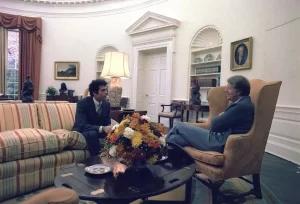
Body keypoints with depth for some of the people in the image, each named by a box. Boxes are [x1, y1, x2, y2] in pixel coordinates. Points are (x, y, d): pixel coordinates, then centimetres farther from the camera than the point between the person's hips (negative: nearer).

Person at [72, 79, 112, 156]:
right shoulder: (82, 103, -20)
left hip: (98, 132, 5)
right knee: (93, 133, -36)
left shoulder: (107, 104, -3)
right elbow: (81, 126, -29)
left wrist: (109, 128, -26)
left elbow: (107, 124, 0)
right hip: (81, 133, -5)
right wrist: (102, 128, -41)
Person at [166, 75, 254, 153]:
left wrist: (218, 117, 2)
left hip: (219, 143, -10)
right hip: (219, 138, 10)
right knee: (175, 138, 1)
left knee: (179, 126, 1)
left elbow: (215, 124, -18)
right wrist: (220, 117, -5)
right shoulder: (243, 103, 12)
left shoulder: (242, 106, -20)